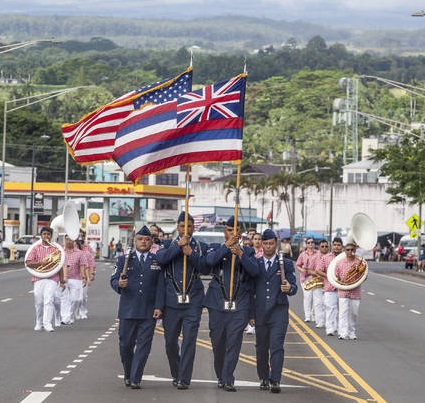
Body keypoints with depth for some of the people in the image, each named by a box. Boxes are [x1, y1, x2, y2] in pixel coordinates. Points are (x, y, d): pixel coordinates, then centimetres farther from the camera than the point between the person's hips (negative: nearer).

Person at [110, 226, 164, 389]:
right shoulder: (124, 260, 10)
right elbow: (113, 279, 3)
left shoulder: (157, 261, 8)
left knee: (143, 345, -6)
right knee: (125, 345, 5)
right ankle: (127, 375, 26)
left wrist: (158, 307, -7)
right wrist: (119, 284, -20)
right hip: (128, 311, 1)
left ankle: (135, 380, -4)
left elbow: (160, 286, 3)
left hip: (149, 313, -1)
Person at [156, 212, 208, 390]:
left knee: (189, 340, -8)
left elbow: (204, 266, -8)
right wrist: (179, 246, -13)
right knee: (170, 341, 8)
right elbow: (160, 258, -12)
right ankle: (176, 374, 28)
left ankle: (184, 379, -5)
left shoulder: (201, 247, 8)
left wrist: (190, 253, -17)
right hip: (171, 301, 1)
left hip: (193, 301, -1)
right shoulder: (168, 245, 9)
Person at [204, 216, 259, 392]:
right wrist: (227, 245, -21)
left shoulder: (248, 251, 10)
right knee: (218, 342, 9)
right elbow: (210, 261, -14)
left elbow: (254, 271, -7)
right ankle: (220, 377, 25)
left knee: (234, 343, -9)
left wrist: (240, 254, -19)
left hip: (239, 305, -1)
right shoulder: (216, 248, 9)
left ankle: (228, 380, -8)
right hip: (217, 304, 1)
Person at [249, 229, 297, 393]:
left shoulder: (286, 264, 6)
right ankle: (264, 378, 23)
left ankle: (275, 381, -17)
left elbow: (294, 286, 2)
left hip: (279, 311, -2)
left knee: (277, 346, -13)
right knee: (261, 347, 9)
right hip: (260, 312, 3)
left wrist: (289, 288, -23)